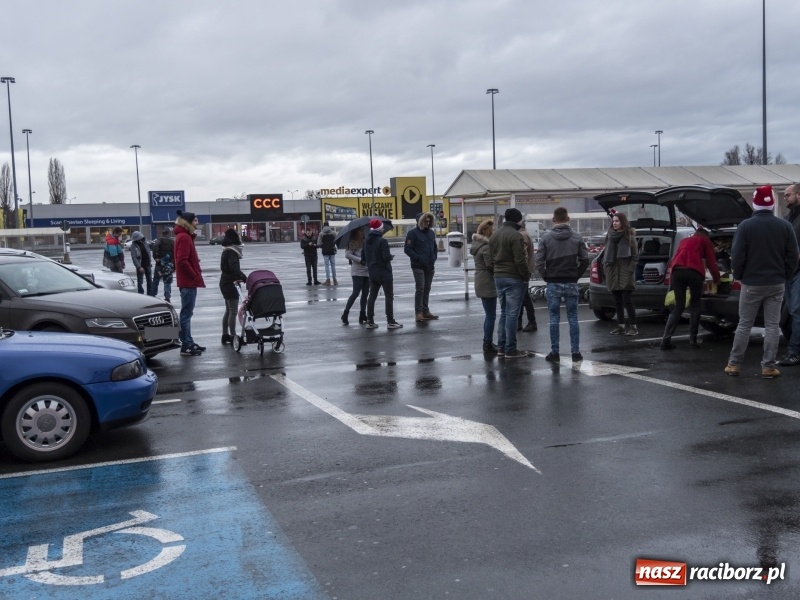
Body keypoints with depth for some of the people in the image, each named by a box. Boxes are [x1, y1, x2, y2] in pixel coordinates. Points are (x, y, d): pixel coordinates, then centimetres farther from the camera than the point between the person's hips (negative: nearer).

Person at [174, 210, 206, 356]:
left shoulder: (185, 236, 17)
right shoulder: (184, 237, -15)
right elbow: (182, 261, -24)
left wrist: (195, 275, 12)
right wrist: (195, 276, -16)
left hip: (188, 281, 11)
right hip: (188, 281, -11)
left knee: (187, 313, 14)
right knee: (186, 313, -7)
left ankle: (189, 343, 21)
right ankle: (186, 346, -5)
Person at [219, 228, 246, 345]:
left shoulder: (227, 251, 11)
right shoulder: (231, 252, -19)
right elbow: (235, 269, -32)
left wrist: (237, 278, 13)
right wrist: (246, 279, -38)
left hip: (225, 283, 10)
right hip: (229, 284, -10)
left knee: (228, 310, 17)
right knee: (233, 311, -5)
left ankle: (225, 335, 22)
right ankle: (233, 337, -1)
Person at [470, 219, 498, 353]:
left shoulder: (478, 244, 13)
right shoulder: (486, 247, -18)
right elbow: (491, 265, -21)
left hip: (481, 283, 10)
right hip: (488, 283, -10)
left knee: (489, 315, 18)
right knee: (491, 316, -4)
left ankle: (487, 342, 25)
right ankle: (488, 344, 1)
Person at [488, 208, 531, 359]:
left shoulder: (494, 235, 12)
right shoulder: (515, 235, -15)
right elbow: (520, 260, -19)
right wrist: (526, 276, -9)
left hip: (498, 277, 8)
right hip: (513, 278, -8)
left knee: (504, 312, 16)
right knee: (512, 314, -4)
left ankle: (501, 347, 17)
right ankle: (510, 349, -1)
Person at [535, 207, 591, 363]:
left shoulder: (546, 238, -4)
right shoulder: (577, 237, 0)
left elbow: (539, 261, -10)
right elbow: (585, 260, -3)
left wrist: (546, 277, 2)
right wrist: (576, 275, 8)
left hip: (553, 284, -1)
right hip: (571, 283, 1)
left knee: (554, 318, 4)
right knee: (573, 318, 6)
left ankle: (554, 353, 5)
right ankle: (575, 352, 8)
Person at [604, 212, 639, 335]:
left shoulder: (629, 236, -3)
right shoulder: (610, 235, 11)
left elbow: (635, 256, -3)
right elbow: (606, 252, 16)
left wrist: (630, 269, -10)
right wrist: (605, 266, 6)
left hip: (625, 274, -5)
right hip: (612, 272, 5)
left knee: (627, 300, -7)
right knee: (617, 301, 9)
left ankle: (633, 326, 0)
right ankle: (621, 325, 16)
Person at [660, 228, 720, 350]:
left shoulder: (684, 240, 35)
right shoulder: (706, 241, 23)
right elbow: (711, 262, 20)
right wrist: (716, 279, 33)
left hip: (677, 271, 4)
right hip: (694, 272, -4)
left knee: (678, 306, 11)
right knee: (695, 306, 12)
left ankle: (666, 340, 0)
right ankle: (693, 340, 8)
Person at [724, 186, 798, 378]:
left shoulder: (745, 226, -9)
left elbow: (737, 256, -9)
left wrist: (738, 276, 6)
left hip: (751, 283, -2)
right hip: (776, 284, 2)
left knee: (744, 325, 7)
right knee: (772, 325, 5)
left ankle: (734, 364, 9)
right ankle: (768, 366, 5)